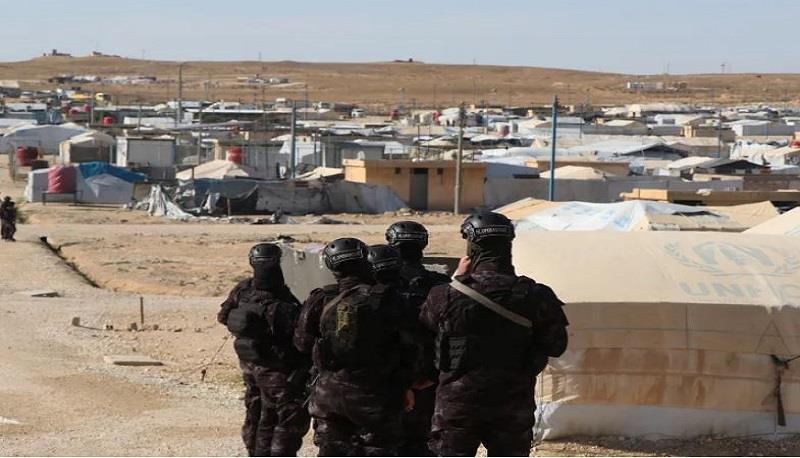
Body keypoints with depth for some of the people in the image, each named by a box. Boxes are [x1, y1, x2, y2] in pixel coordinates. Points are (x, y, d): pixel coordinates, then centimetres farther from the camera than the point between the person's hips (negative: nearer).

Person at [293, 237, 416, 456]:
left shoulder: (320, 300, -4)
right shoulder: (387, 299, -9)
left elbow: (302, 343, 5)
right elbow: (405, 348, -3)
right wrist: (405, 386, 7)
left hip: (329, 392, 2)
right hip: (374, 393, -2)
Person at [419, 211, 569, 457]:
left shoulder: (446, 296, -14)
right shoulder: (534, 296, -10)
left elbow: (426, 321, 9)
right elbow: (556, 346, 2)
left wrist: (458, 279, 11)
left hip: (457, 405, -1)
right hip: (513, 408, 1)